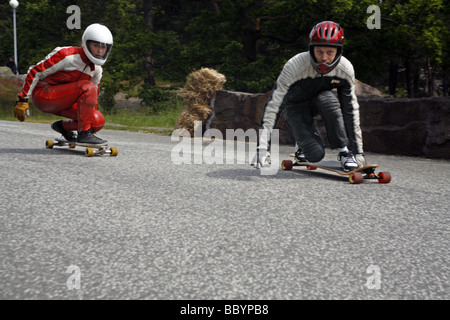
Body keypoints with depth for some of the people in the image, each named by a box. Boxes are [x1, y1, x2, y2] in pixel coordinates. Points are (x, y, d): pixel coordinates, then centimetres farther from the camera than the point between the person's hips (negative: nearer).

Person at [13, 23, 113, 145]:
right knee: (87, 87, -28)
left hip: (62, 101, 8)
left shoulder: (97, 69, 4)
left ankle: (63, 126, 14)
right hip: (43, 95, -8)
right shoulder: (66, 55, -19)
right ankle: (84, 134, -23)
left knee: (98, 121, -13)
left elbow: (93, 95, 17)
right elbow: (35, 72, -15)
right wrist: (23, 99, -17)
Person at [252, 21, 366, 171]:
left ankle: (344, 151, -17)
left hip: (318, 102, 2)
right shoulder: (295, 66, -33)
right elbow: (273, 104, -32)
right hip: (295, 106, -2)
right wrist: (263, 147, -38)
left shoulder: (345, 69, -23)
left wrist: (357, 151, -13)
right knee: (315, 154, -23)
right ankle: (301, 144, 14)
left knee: (329, 100, -37)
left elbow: (351, 109, -13)